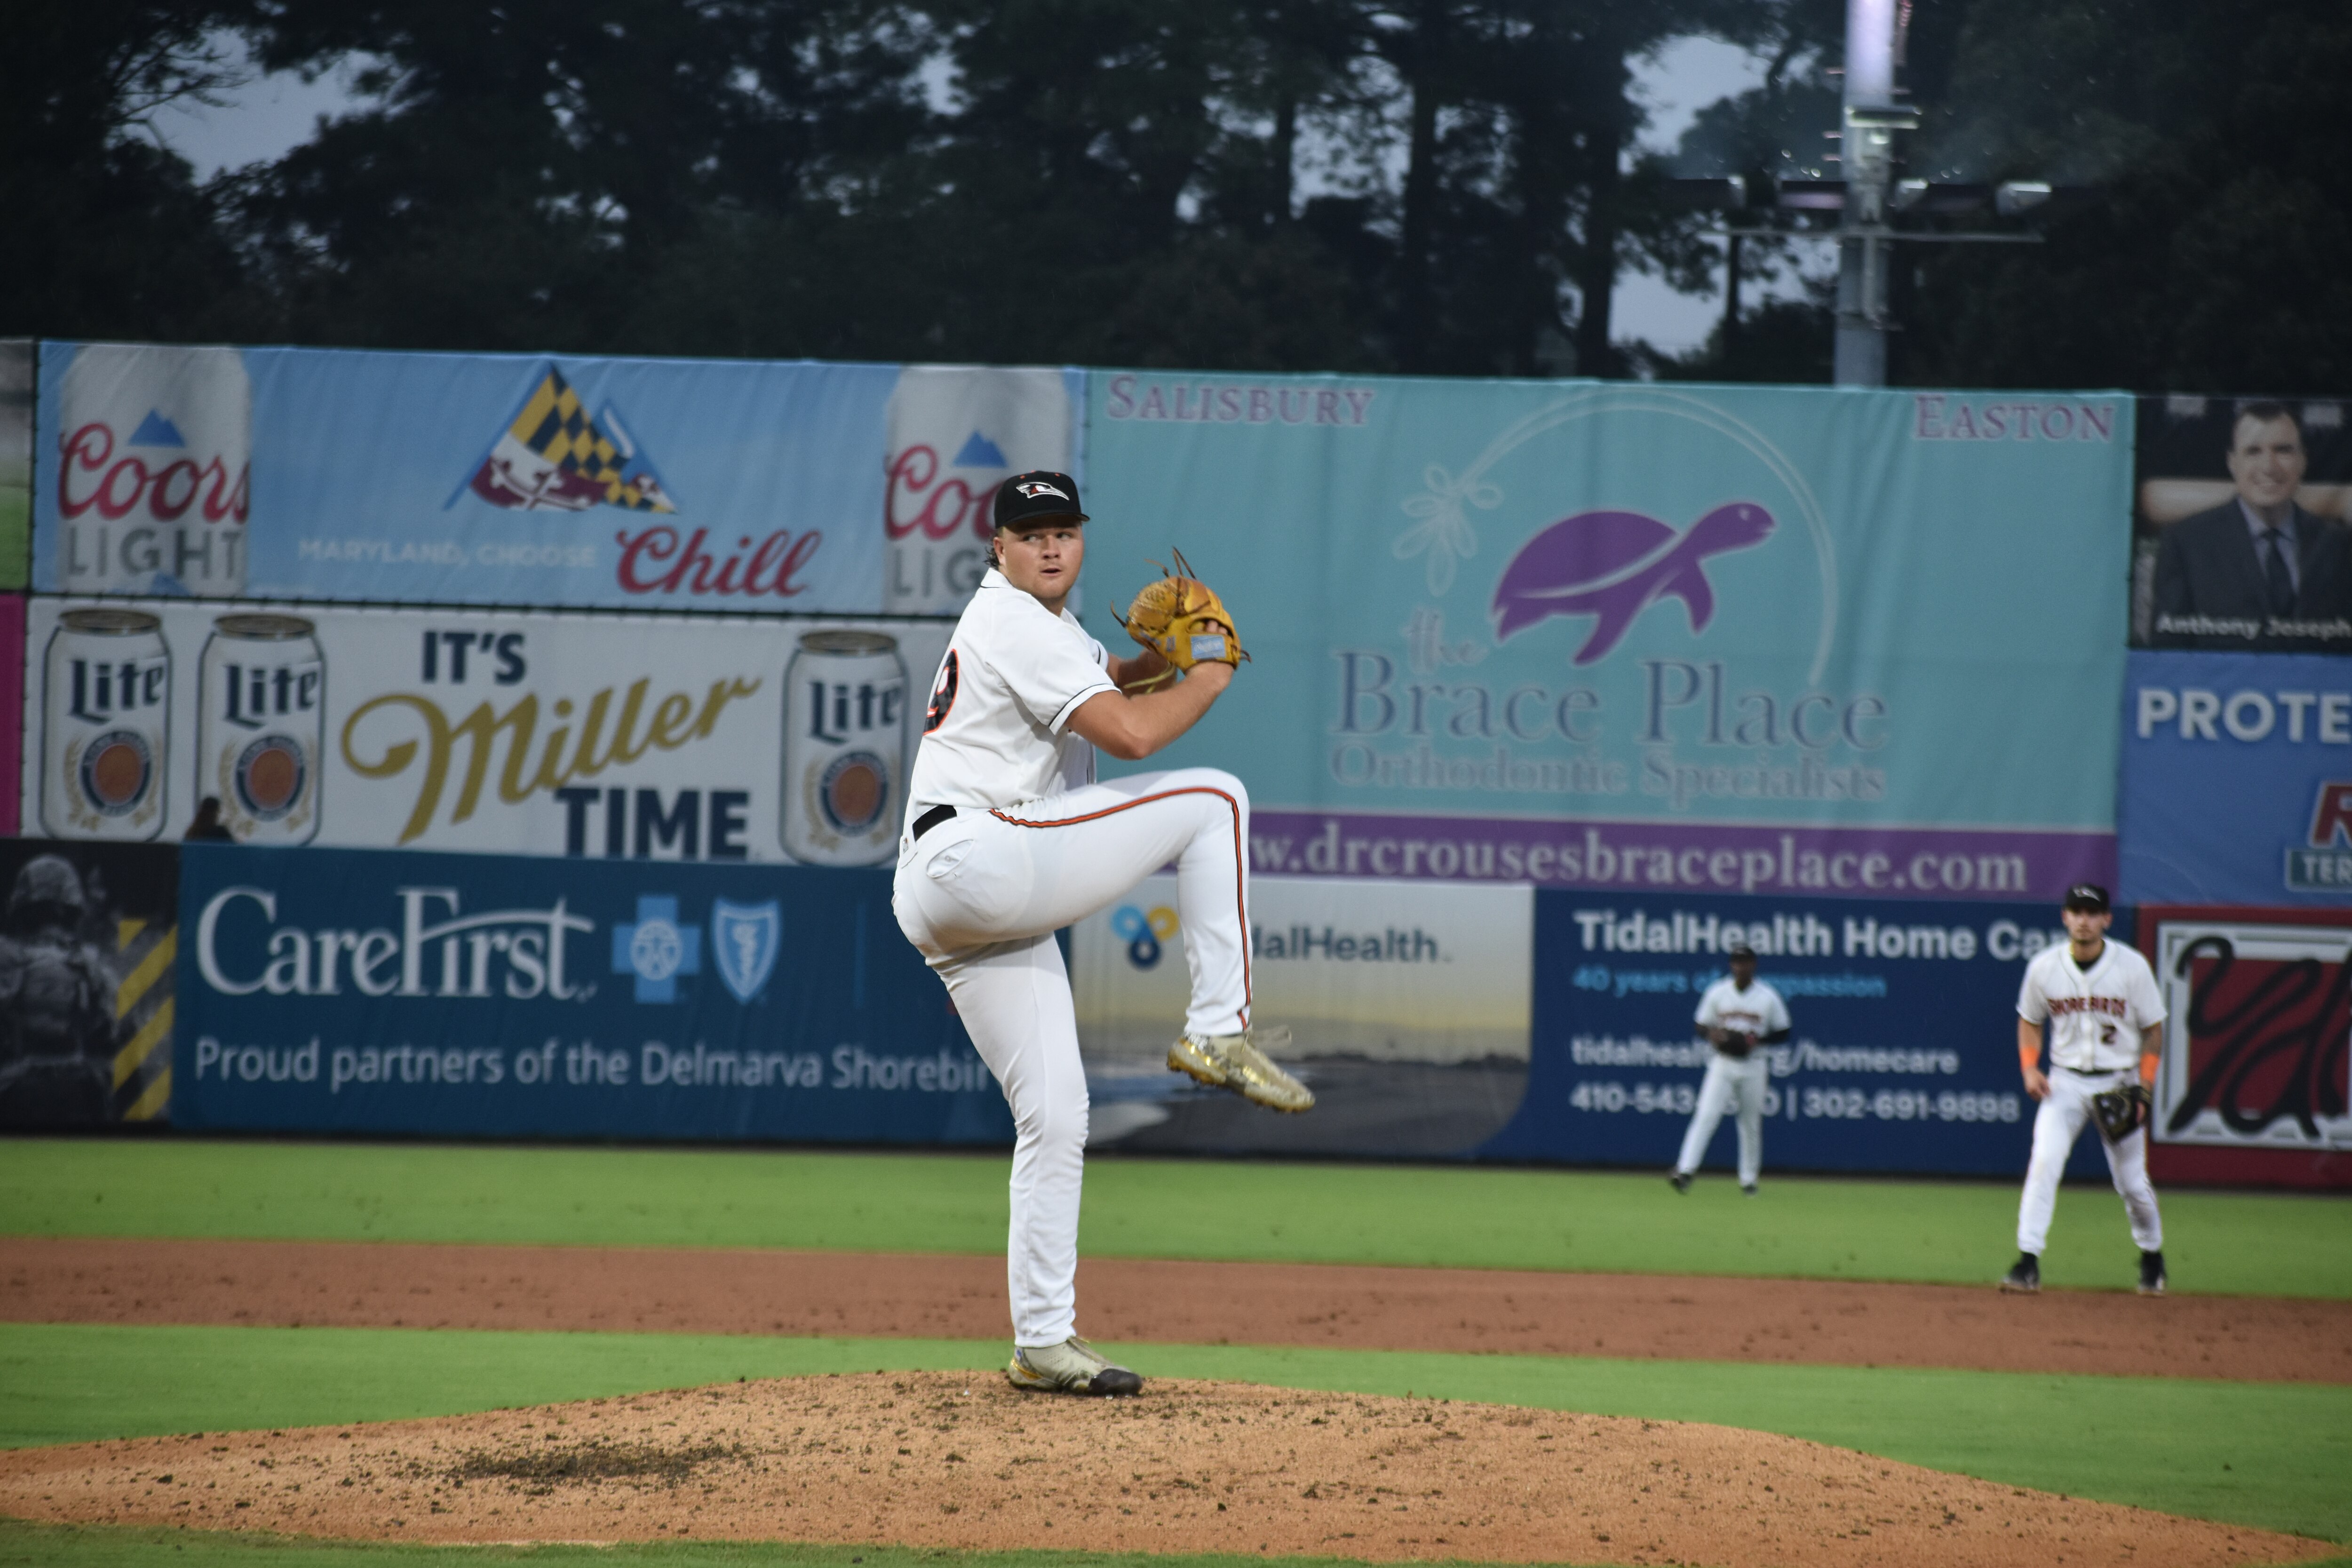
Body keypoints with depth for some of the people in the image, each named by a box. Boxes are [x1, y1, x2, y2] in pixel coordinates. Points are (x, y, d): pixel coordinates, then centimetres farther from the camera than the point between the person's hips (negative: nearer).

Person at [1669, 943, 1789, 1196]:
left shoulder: (1768, 997, 0)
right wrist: (1714, 1034, -14)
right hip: (1722, 1062, 0)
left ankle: (1749, 1179, 20)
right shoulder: (1718, 993, 3)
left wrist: (1758, 1040, -13)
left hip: (1753, 1067, 0)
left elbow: (1783, 1032, 5)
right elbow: (1702, 1026, 9)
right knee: (1706, 1115, -15)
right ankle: (1685, 1170, -23)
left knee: (1751, 1125, 7)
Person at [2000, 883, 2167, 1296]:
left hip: (2119, 1081, -1)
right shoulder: (2044, 967, -4)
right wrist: (2030, 1068, -5)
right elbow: (2030, 1022, 12)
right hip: (2065, 1082, 1)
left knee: (2132, 1181, 5)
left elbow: (2153, 1030, 0)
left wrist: (2143, 1089, -9)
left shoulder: (2132, 967, -8)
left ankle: (2152, 1258, 30)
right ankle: (2028, 1262, -18)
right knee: (2044, 1163, -19)